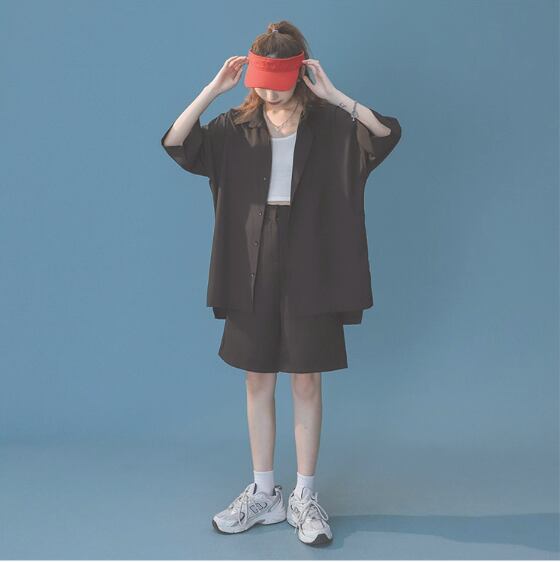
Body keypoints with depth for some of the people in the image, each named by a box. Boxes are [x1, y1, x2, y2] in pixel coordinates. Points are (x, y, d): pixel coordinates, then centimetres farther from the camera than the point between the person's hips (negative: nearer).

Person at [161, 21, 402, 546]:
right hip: (252, 270, 2)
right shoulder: (237, 127, 3)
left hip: (308, 271, -2)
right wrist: (214, 89, -13)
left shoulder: (329, 124, -1)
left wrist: (332, 94, -21)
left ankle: (305, 497, 20)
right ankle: (264, 493, 24)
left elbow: (386, 133, -16)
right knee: (257, 382, 9)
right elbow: (175, 143, -7)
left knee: (306, 383, 5)